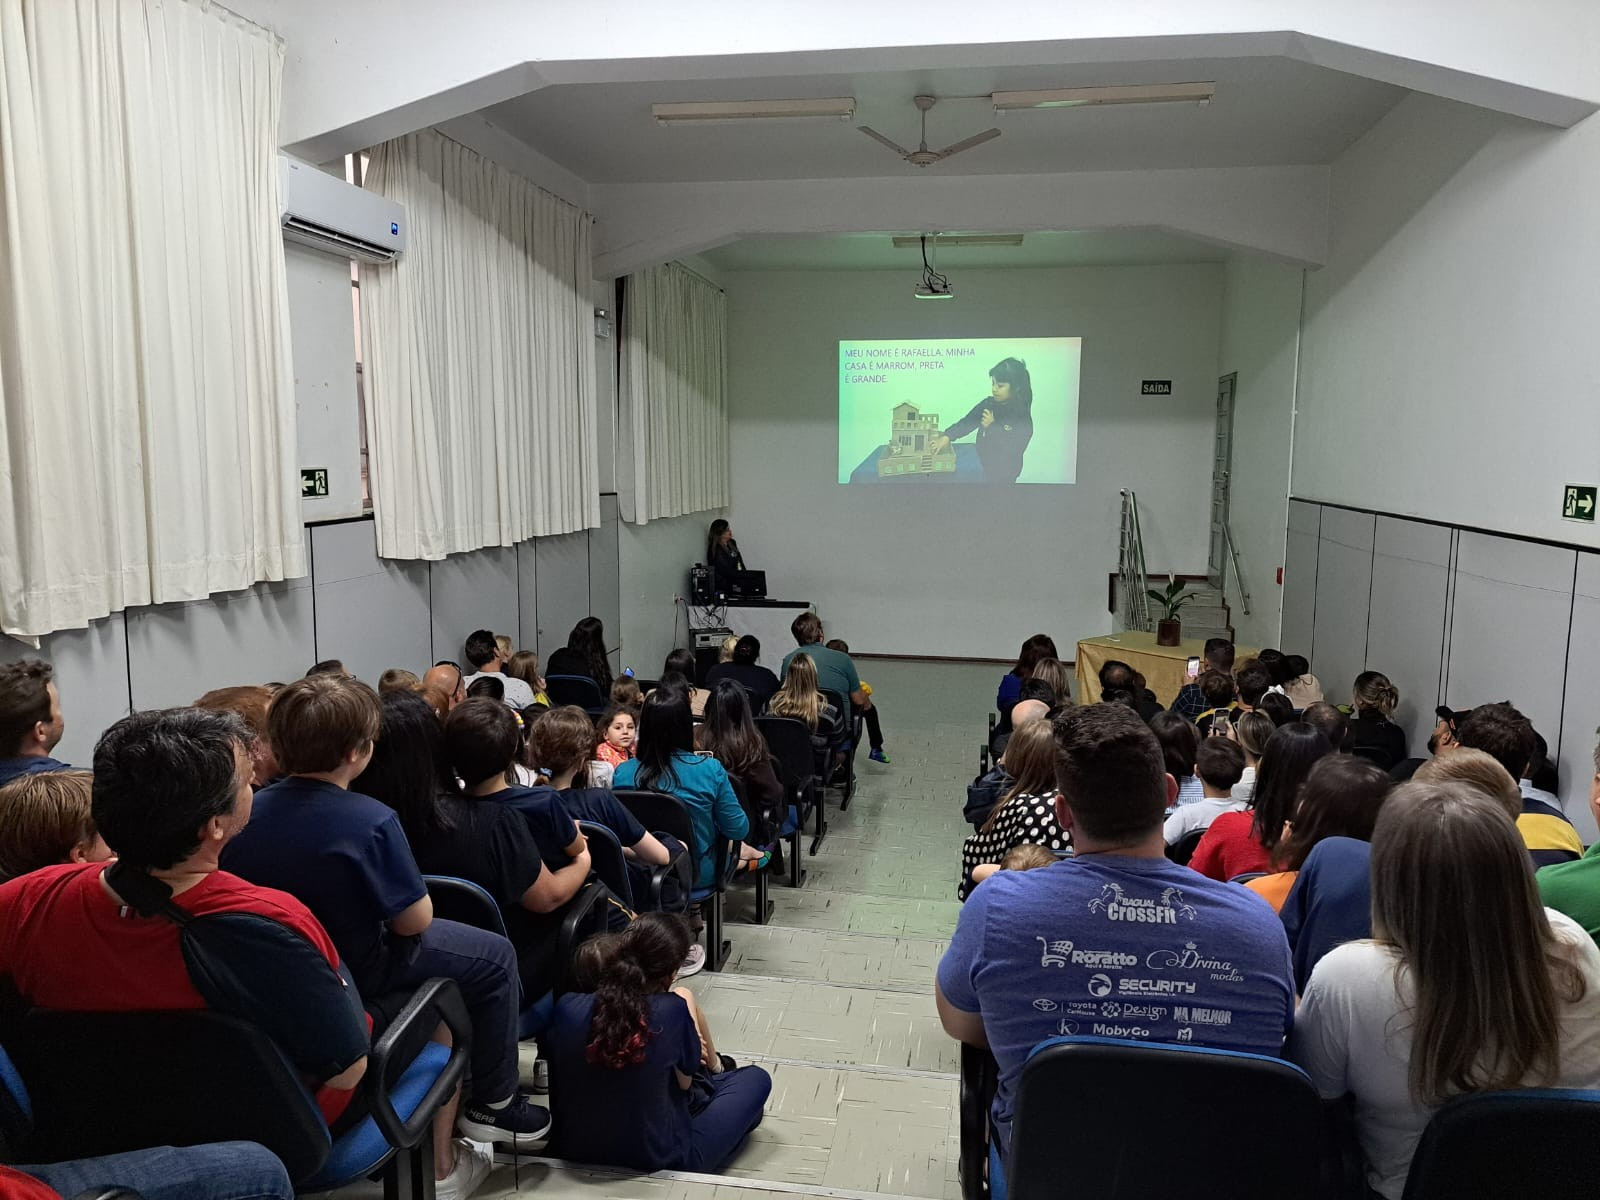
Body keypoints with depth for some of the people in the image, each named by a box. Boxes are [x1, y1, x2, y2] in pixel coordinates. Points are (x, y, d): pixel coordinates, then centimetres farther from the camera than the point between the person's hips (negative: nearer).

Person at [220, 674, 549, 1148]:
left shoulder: (252, 811, -10)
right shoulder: (370, 820, -29)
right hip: (359, 973, -7)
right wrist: (410, 897, 1)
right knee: (496, 956, 11)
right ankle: (492, 1104, 20)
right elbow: (414, 921, -21)